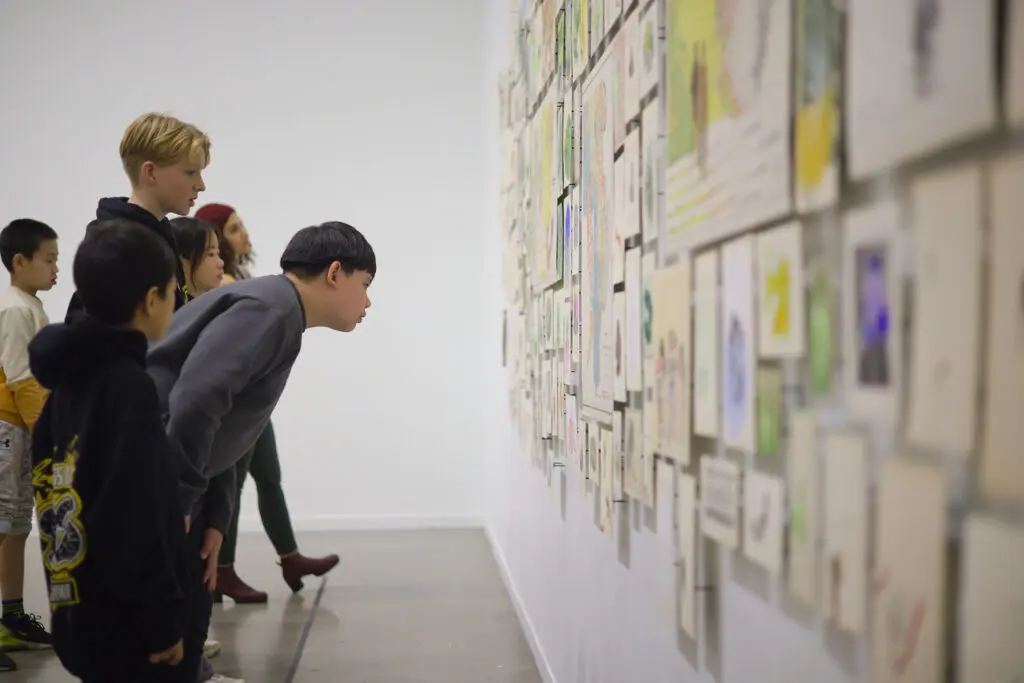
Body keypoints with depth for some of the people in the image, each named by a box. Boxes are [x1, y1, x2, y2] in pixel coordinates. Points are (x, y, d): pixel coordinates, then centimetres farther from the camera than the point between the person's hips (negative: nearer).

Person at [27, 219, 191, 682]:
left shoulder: (72, 375, 7)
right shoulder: (127, 383, -20)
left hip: (81, 612, 9)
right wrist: (162, 620, -17)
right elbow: (136, 520, -23)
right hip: (126, 623, -9)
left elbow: (51, 478, 15)